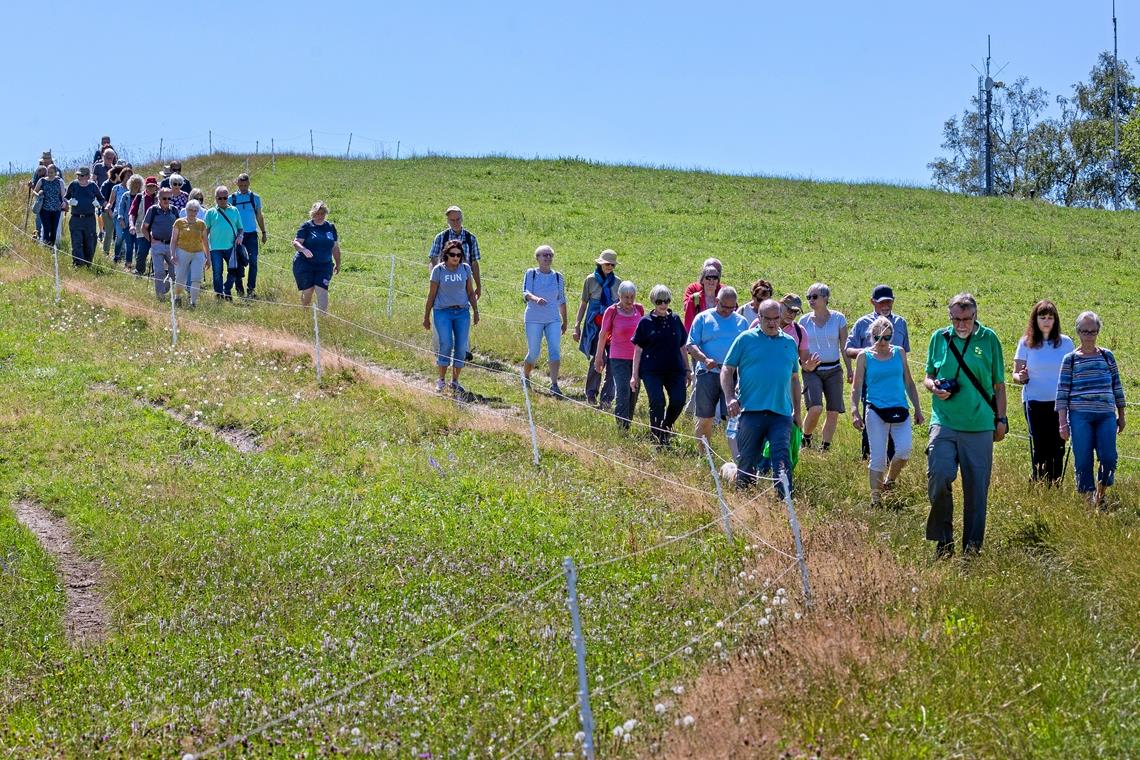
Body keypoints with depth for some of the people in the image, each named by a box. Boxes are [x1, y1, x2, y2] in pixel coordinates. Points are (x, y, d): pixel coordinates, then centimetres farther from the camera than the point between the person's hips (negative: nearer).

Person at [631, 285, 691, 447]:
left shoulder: (675, 320, 10)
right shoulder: (646, 322, 1)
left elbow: (682, 347, 17)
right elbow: (638, 349, 3)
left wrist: (687, 370, 16)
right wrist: (635, 375, 0)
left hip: (675, 369, 3)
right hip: (652, 371, -3)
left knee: (679, 400, -11)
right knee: (657, 402, -12)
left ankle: (666, 426, 17)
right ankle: (657, 435, 7)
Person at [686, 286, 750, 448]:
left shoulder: (741, 322, 13)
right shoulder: (703, 318, 5)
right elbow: (691, 345, 0)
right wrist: (705, 359, -17)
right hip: (707, 374, -1)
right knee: (705, 419, 5)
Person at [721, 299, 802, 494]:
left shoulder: (790, 343, 15)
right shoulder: (746, 339, 5)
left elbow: (794, 379, 23)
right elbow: (727, 370, 5)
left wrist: (797, 411, 21)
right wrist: (730, 398, -9)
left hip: (781, 413, 2)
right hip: (751, 411, -2)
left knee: (782, 460, -11)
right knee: (747, 460, 4)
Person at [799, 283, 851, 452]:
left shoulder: (838, 318, 2)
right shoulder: (804, 321, 3)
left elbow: (844, 347, 5)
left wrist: (849, 371, 2)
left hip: (834, 370, 1)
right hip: (812, 370, -1)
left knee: (833, 412, -1)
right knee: (815, 408, -20)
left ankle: (824, 447, 14)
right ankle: (806, 438, 5)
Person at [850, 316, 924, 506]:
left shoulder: (899, 353, 9)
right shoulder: (865, 356, 2)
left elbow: (908, 383, 16)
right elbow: (856, 387, 3)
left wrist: (917, 409, 14)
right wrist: (855, 411, -9)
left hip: (900, 410, 2)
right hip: (876, 411, -2)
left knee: (904, 450, -15)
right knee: (877, 458, -3)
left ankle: (889, 481, 13)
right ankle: (875, 498, 8)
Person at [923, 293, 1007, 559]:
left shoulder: (988, 339, 5)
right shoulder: (939, 338, 8)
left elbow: (999, 385, 11)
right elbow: (928, 377, 18)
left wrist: (1001, 420, 8)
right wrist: (933, 386, -4)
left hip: (979, 426, 0)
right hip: (944, 422, 0)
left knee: (976, 487, 2)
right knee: (938, 476, -15)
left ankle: (972, 545, 14)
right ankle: (943, 540, 0)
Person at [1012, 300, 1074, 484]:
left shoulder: (1065, 342, 5)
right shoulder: (1026, 343, 2)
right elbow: (1016, 374, 4)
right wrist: (1021, 377, -19)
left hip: (1059, 403, 1)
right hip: (1035, 402, -1)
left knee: (1057, 448, -1)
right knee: (1040, 449, -5)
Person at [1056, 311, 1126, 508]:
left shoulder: (1107, 356, 12)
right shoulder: (1070, 359, 5)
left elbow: (1116, 386, 17)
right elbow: (1062, 392, 3)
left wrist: (1121, 415, 15)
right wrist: (1062, 423, -3)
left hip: (1106, 415, 2)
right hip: (1080, 416, -2)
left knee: (1109, 458, -6)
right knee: (1083, 461, -4)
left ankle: (1101, 492, 18)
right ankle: (1087, 498, 6)